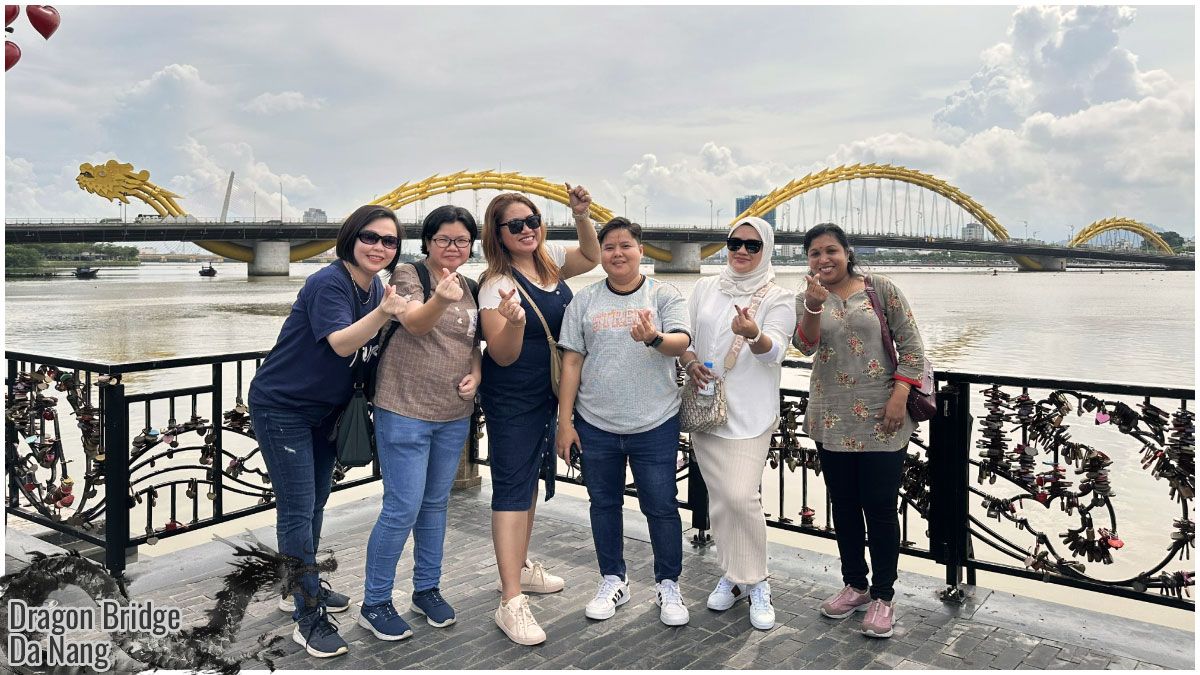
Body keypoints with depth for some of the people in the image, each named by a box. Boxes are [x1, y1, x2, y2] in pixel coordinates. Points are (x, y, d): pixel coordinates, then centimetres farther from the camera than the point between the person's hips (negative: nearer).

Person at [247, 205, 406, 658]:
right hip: (282, 408, -8)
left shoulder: (378, 290, 0)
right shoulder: (328, 284, -23)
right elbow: (340, 342, -38)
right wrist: (382, 314, -53)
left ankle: (301, 588, 37)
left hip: (327, 411, 8)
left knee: (315, 503, 19)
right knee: (298, 510, -5)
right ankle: (308, 617, 5)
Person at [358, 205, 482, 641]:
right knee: (403, 508, -4)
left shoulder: (469, 289, 10)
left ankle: (427, 589, 33)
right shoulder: (408, 274, -8)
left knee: (435, 503, 16)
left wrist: (475, 374, -3)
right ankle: (374, 604, 13)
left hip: (454, 415, 6)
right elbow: (415, 323, -27)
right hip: (405, 411, -6)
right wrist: (441, 299, -47)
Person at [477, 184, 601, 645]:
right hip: (511, 400, -8)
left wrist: (581, 216, -1)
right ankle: (511, 602, -4)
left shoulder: (550, 260, 1)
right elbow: (503, 356, -21)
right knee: (513, 489, -8)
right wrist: (513, 321, -41)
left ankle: (520, 566, 36)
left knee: (532, 478, 19)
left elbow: (590, 257, 16)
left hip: (547, 394, 8)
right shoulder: (498, 284, -19)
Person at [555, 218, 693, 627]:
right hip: (595, 424, 2)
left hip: (654, 424, -2)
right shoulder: (584, 301, 5)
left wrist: (655, 338, -38)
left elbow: (682, 342, -15)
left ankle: (668, 586, 23)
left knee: (661, 506, 4)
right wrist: (564, 422, 1)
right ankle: (613, 582, 32)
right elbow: (571, 362, 4)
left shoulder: (664, 295, 0)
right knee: (604, 504, 14)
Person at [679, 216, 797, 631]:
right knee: (720, 497, 9)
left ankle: (755, 583, 4)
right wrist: (690, 362, -8)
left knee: (742, 496, -14)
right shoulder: (706, 289, 10)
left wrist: (754, 335, -38)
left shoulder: (777, 298, -2)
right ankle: (730, 575, 26)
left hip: (750, 414, -4)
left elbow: (775, 351, -16)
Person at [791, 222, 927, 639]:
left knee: (880, 508, 1)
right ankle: (856, 586, 30)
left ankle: (883, 597, 17)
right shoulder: (806, 298, 5)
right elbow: (804, 345, -12)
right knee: (844, 506, 13)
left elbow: (911, 345, -3)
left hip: (881, 421, -3)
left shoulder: (881, 289, -2)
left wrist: (899, 397, -12)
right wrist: (815, 306, -28)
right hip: (832, 421, 3)